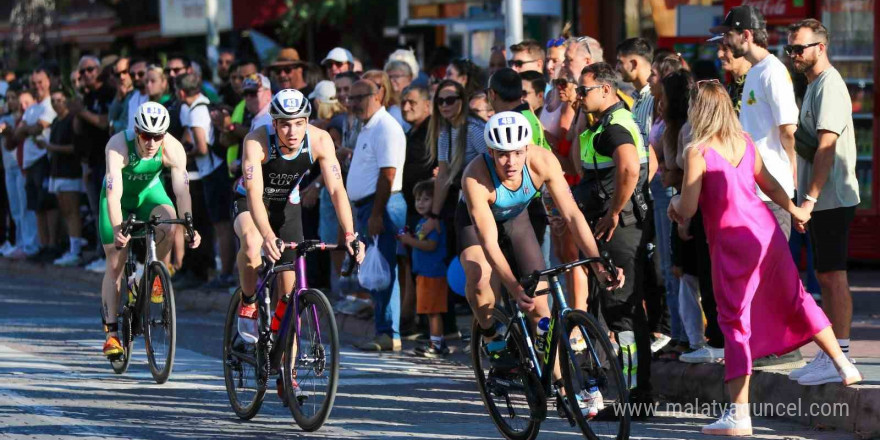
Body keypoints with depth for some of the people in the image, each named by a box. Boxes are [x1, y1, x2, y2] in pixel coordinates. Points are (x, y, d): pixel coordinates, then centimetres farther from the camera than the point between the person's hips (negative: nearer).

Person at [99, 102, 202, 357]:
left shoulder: (173, 149, -27)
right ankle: (111, 332, 0)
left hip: (150, 192, 1)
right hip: (121, 196, -1)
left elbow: (182, 191, -30)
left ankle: (156, 276, -7)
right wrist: (117, 230, -52)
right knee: (115, 265, -5)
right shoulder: (118, 146, -33)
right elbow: (113, 194, -40)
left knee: (168, 223, -32)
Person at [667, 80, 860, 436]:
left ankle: (739, 414, -4)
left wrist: (675, 202, 10)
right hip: (766, 230, 6)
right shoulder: (745, 142, 6)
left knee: (734, 322, -2)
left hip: (732, 241, -6)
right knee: (796, 299, 21)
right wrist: (794, 210, 36)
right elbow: (769, 184, 18)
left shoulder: (697, 152, -13)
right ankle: (843, 365, 27)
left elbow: (687, 210, -13)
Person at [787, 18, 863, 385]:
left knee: (833, 276, -9)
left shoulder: (829, 86, -13)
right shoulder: (814, 86, 18)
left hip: (831, 199, -10)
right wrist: (807, 198, 18)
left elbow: (826, 147, -21)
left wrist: (810, 198, -25)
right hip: (821, 200, 10)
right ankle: (830, 355, 15)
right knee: (825, 276, 11)